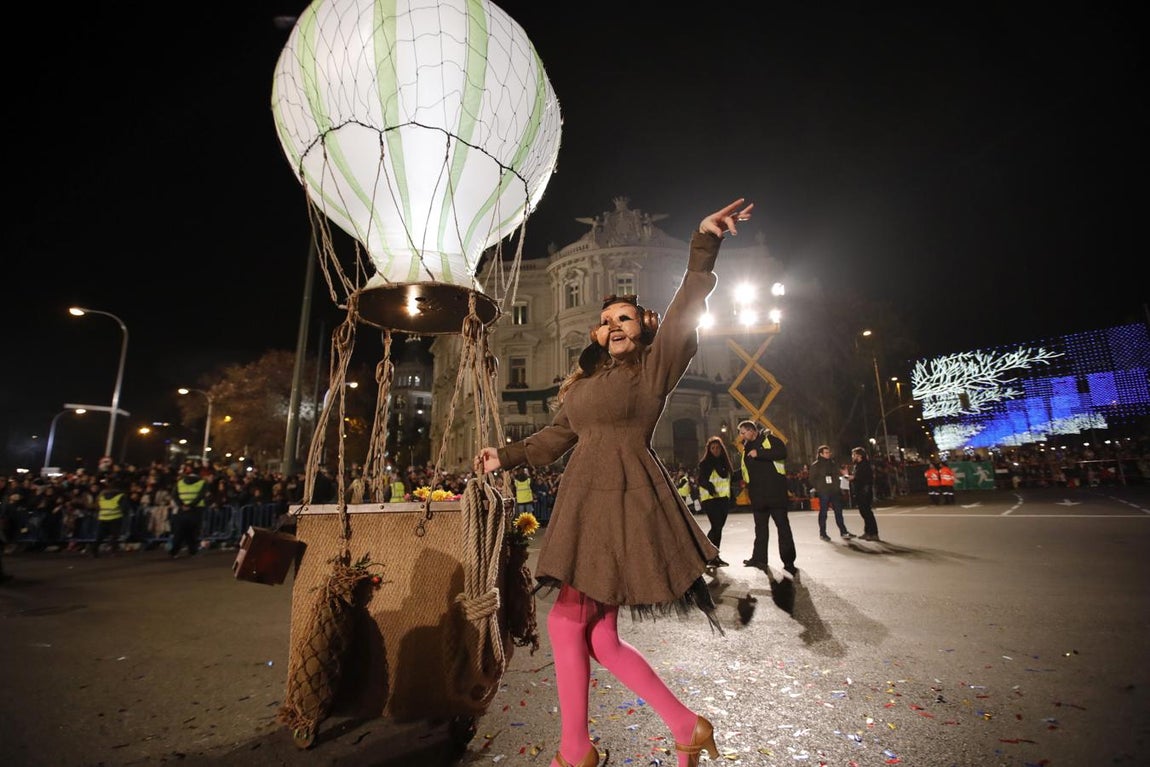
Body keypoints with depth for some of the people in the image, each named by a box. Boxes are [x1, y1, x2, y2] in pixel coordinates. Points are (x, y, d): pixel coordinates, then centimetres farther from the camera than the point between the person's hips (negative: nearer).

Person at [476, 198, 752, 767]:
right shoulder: (585, 380, 21)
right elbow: (555, 437, 23)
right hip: (585, 504, 8)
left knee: (566, 621, -4)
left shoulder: (655, 365, 2)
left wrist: (704, 245, -22)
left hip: (626, 501, -7)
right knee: (601, 640, 9)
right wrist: (507, 456, 16)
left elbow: (685, 312, -12)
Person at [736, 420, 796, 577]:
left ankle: (788, 562, 5)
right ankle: (759, 558, 20)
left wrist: (759, 453, -22)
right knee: (760, 527, 12)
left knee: (782, 525, -1)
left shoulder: (769, 440, -2)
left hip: (775, 491, -7)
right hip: (758, 494, 7)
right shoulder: (746, 448, 19)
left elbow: (782, 452, -21)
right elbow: (744, 470, 25)